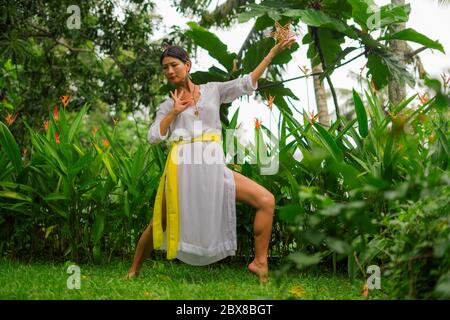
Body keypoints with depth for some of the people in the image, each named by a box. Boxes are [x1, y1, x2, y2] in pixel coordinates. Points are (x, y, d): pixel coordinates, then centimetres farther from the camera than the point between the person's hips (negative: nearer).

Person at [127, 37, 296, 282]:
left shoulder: (213, 90, 14)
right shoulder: (167, 106, 14)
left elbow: (246, 84, 8)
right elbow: (153, 137, 3)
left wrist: (273, 52, 4)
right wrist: (174, 112, -1)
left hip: (213, 168, 1)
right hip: (182, 169, -1)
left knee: (266, 200, -11)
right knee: (158, 224, 1)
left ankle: (260, 263, -4)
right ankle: (133, 272, 22)